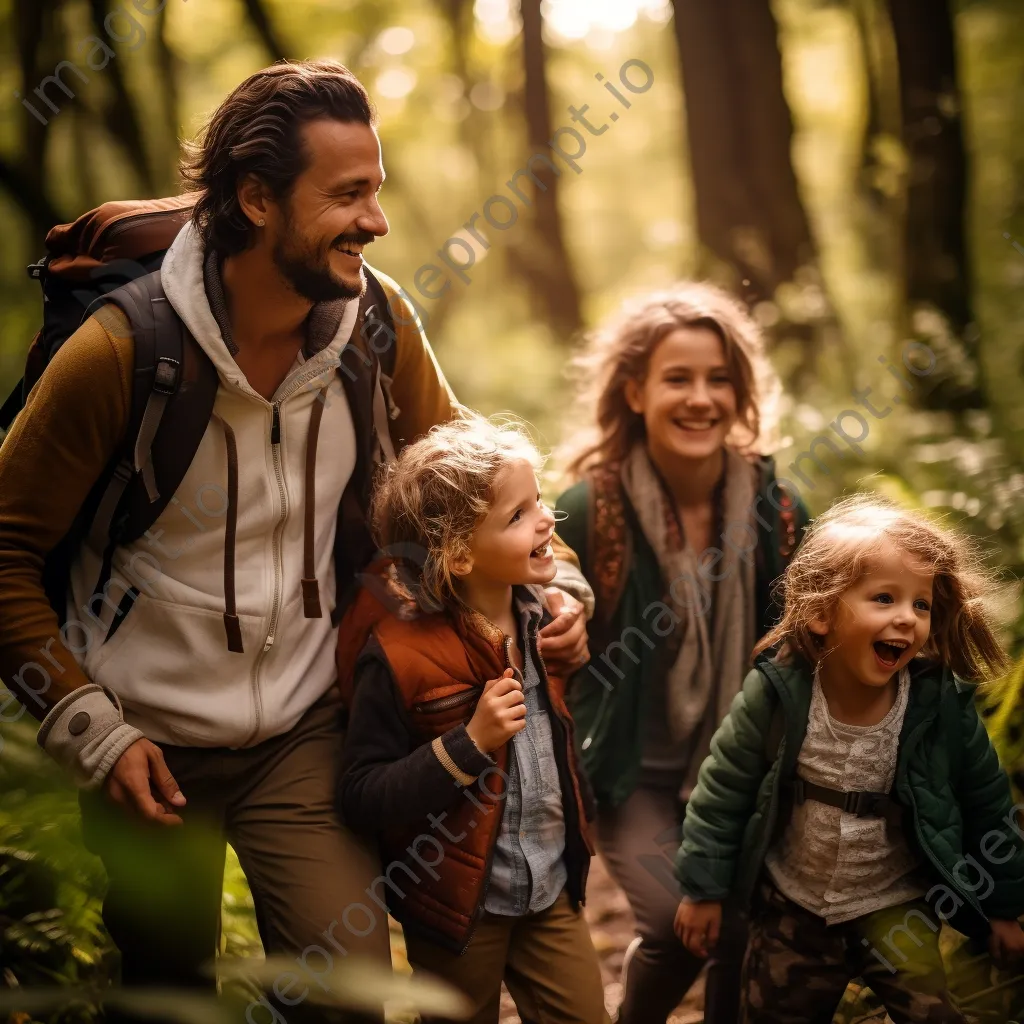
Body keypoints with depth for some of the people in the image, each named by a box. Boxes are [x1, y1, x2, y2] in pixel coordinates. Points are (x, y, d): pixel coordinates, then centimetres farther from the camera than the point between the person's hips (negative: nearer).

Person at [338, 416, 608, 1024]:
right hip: (462, 901, -5)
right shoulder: (401, 653, -22)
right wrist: (469, 744, -30)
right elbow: (363, 798, -23)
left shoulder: (545, 616, -2)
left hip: (553, 887, 5)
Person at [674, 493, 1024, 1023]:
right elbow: (724, 789, -8)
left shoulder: (943, 705, -18)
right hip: (793, 902, 1)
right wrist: (703, 888, -2)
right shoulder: (777, 692, -20)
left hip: (896, 904, -1)